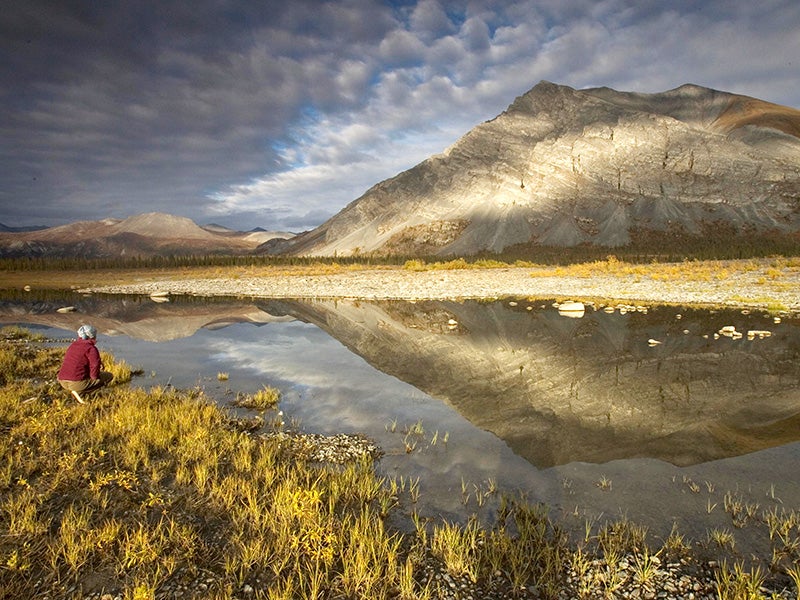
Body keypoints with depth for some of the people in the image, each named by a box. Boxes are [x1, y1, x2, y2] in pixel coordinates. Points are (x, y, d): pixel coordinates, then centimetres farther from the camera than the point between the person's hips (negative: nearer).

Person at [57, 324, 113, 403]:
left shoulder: (73, 345, 15)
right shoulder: (91, 348, -10)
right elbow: (95, 366, -20)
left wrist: (99, 363, 20)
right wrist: (94, 375, 4)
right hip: (77, 383, -9)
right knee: (109, 376, 7)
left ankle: (74, 390, 8)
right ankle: (78, 391, -5)